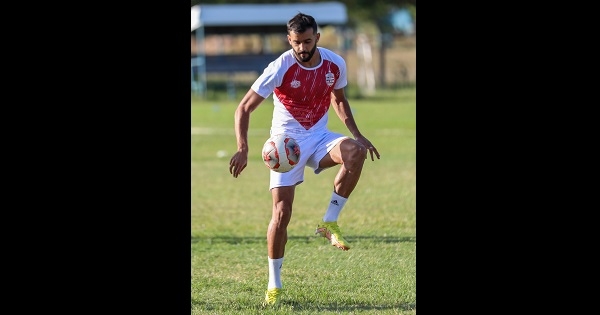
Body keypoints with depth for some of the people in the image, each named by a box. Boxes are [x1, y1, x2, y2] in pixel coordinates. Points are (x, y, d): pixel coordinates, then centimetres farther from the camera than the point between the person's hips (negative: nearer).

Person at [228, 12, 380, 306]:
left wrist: (357, 134, 6)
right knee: (281, 212, -9)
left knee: (355, 151, -30)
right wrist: (242, 149, -27)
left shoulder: (335, 64, -6)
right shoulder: (281, 67, -18)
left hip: (319, 137, 3)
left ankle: (330, 223, -16)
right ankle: (274, 285, 6)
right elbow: (243, 108, -14)